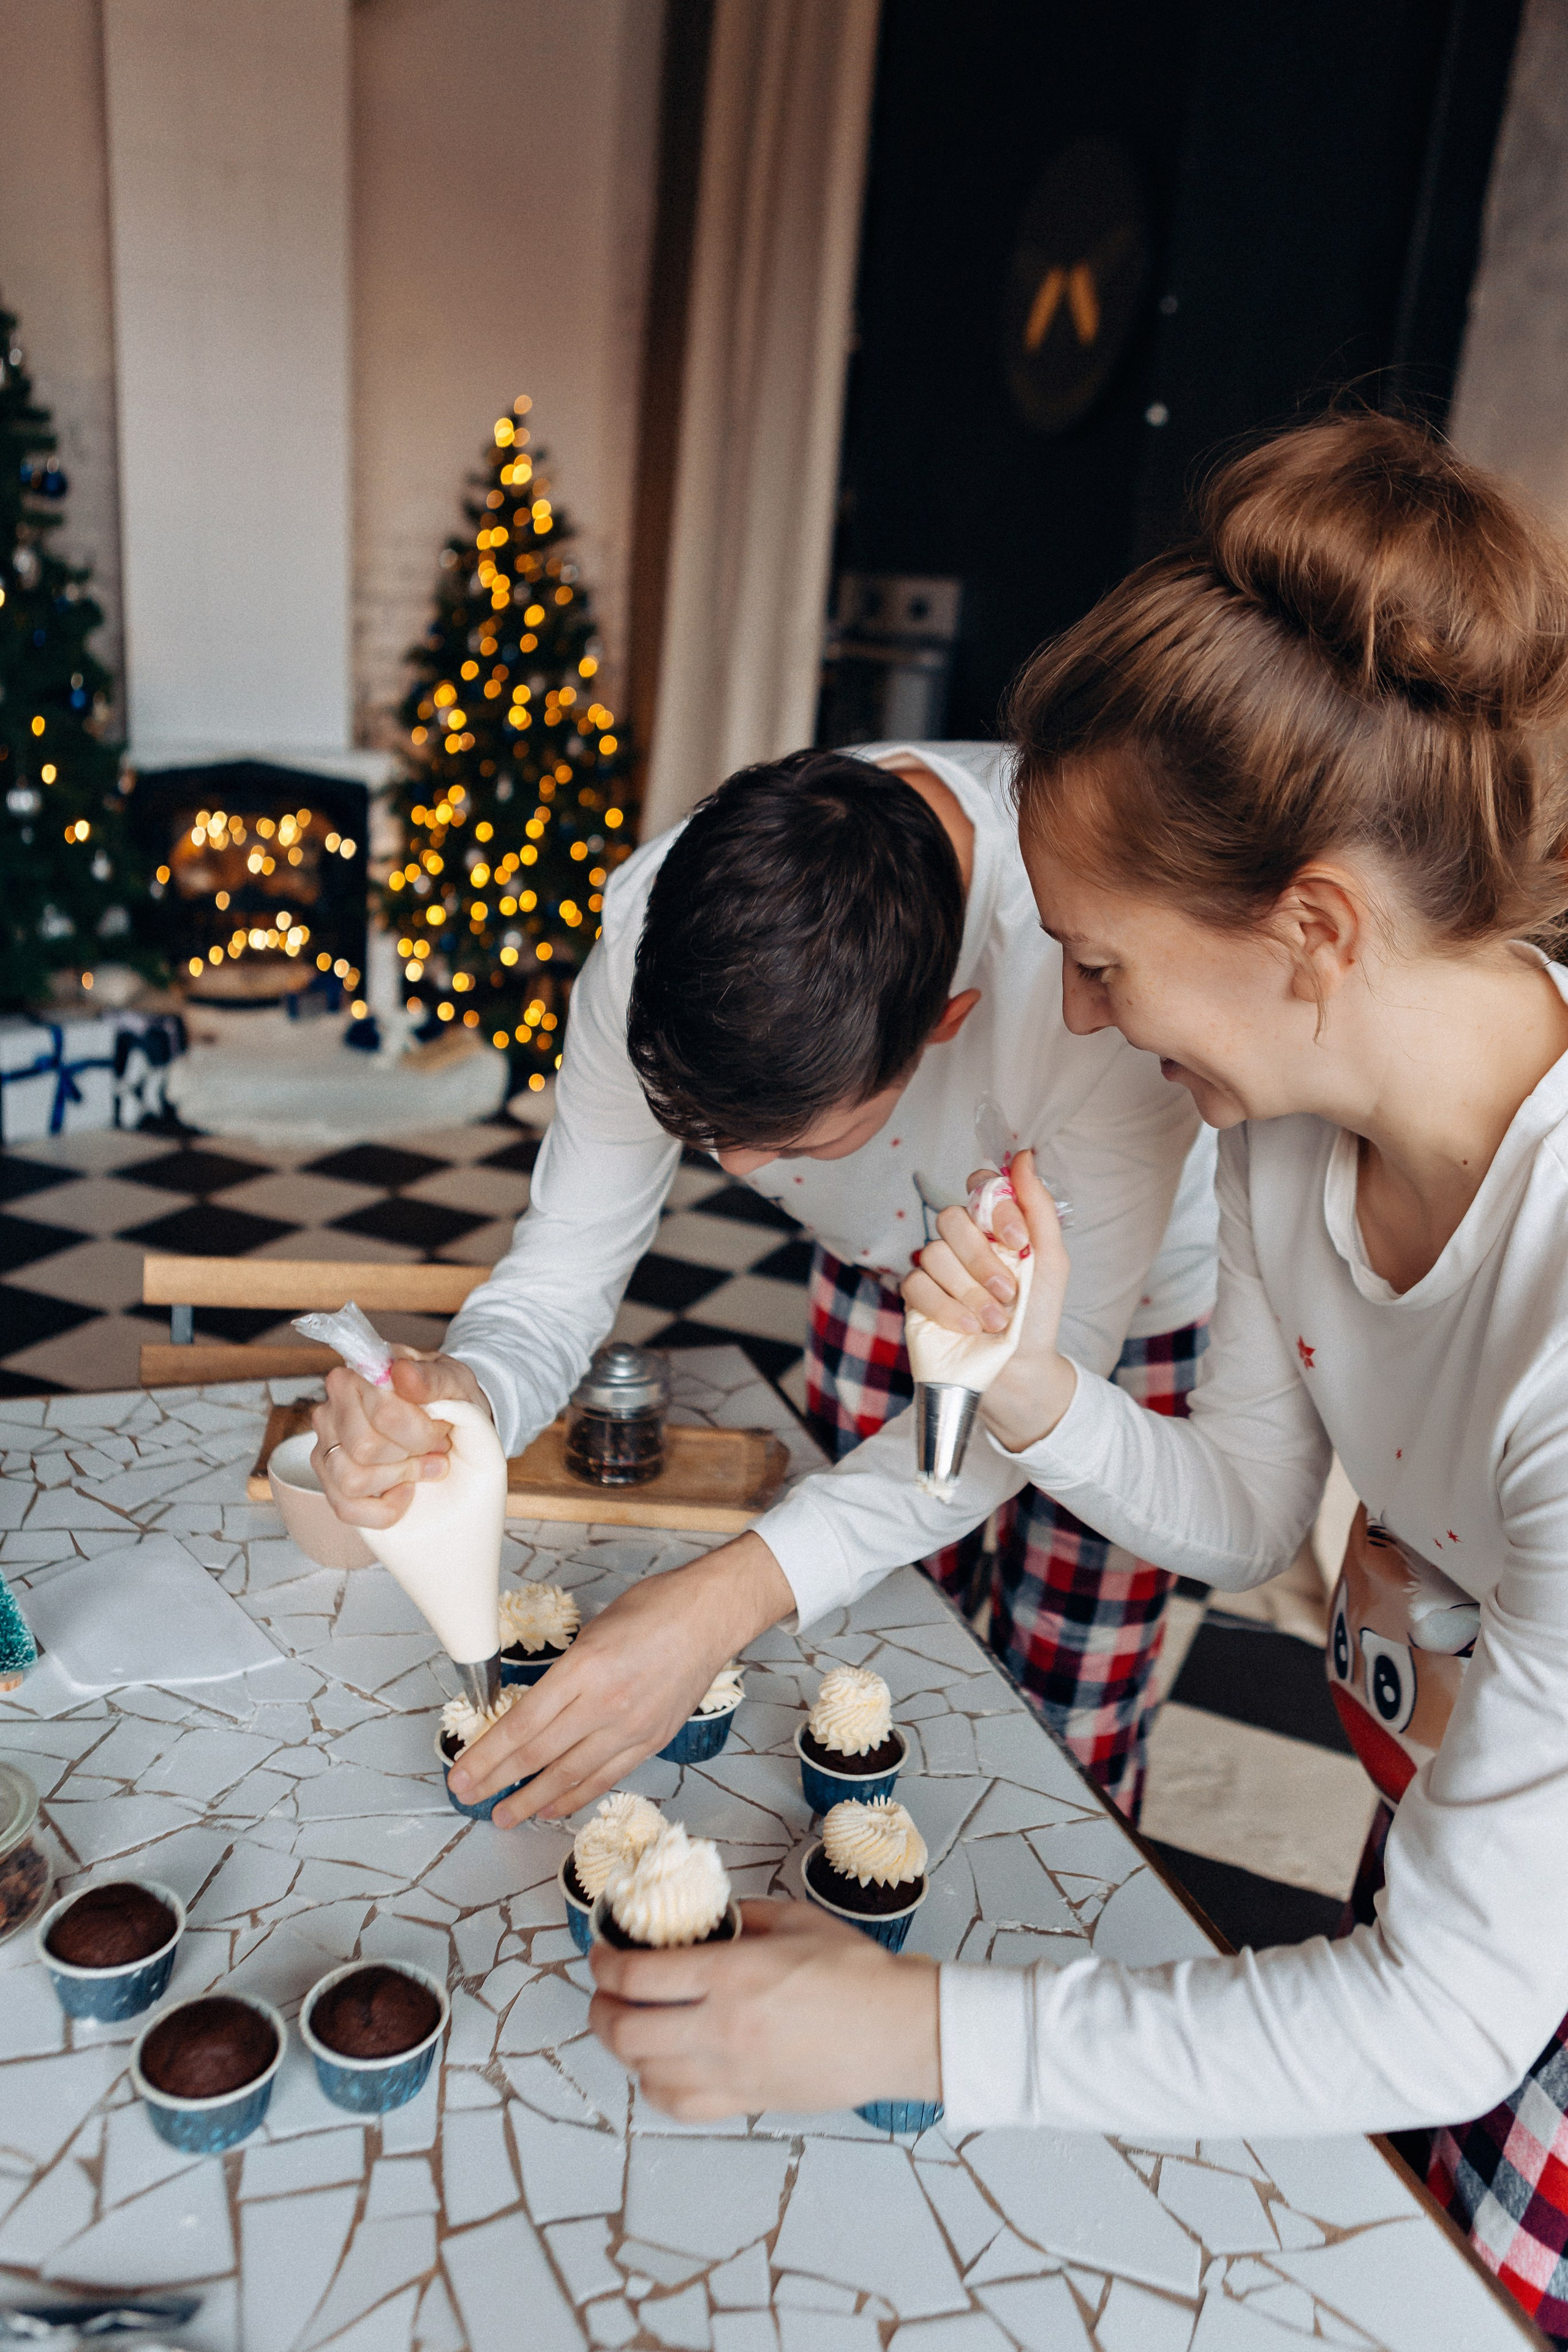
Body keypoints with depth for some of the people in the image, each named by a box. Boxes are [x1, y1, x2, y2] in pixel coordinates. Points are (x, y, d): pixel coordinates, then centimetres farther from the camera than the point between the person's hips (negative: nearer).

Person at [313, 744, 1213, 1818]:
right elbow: (564, 1269, -23)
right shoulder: (658, 920, -31)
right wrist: (461, 1398, -47)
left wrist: (732, 1597, -46)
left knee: (1064, 1748, 6)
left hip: (1123, 1294, -2)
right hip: (885, 1270, 3)